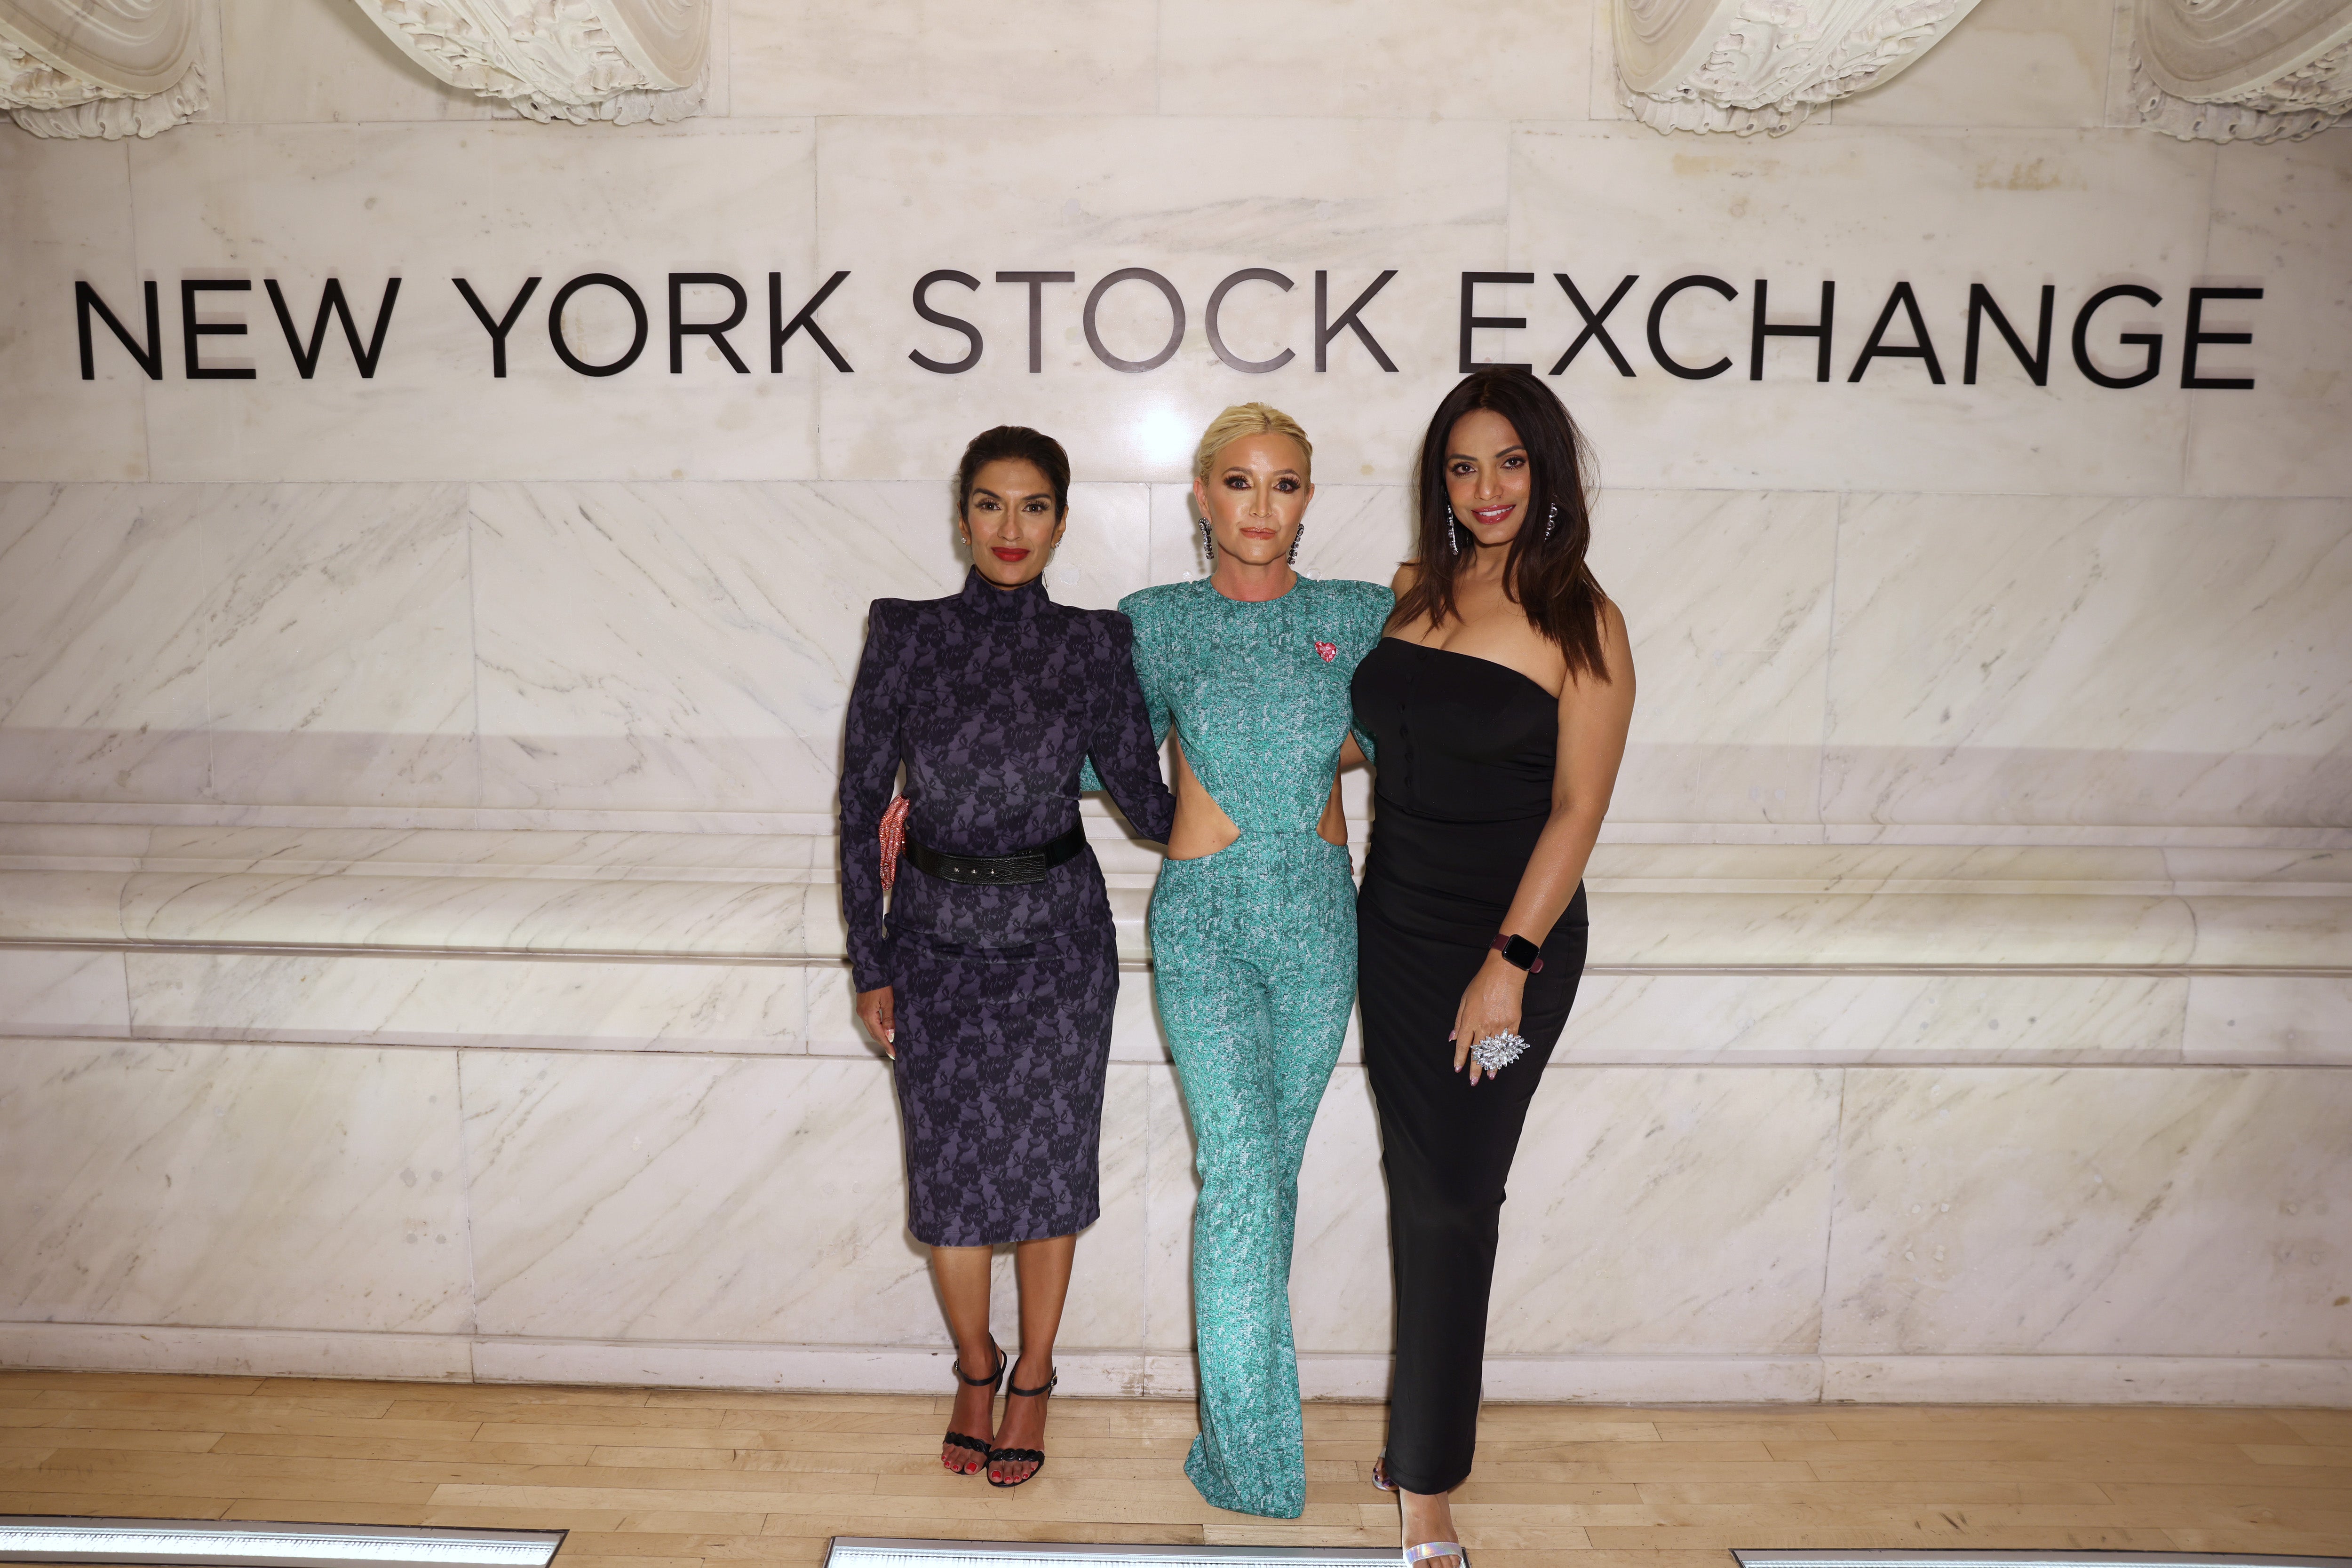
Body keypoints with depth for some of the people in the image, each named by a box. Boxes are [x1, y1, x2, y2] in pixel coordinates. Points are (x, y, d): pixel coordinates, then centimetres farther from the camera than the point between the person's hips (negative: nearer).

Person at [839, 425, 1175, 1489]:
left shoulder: (1094, 647, -5)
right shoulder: (906, 637, -7)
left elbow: (1146, 801, 2)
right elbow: (860, 802, -3)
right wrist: (869, 965, -3)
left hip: (1057, 938, 0)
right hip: (934, 941, 0)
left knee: (1047, 1164, 10)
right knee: (950, 1172, 9)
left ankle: (1032, 1382, 34)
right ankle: (974, 1372, 37)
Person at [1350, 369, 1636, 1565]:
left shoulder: (1580, 624, -8)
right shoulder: (1408, 592, 7)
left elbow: (1576, 808, -12)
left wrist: (1509, 963, -17)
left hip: (1507, 936, -4)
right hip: (1393, 926, 4)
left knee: (1452, 1198, -1)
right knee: (1419, 1185, 10)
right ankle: (1421, 1440, 26)